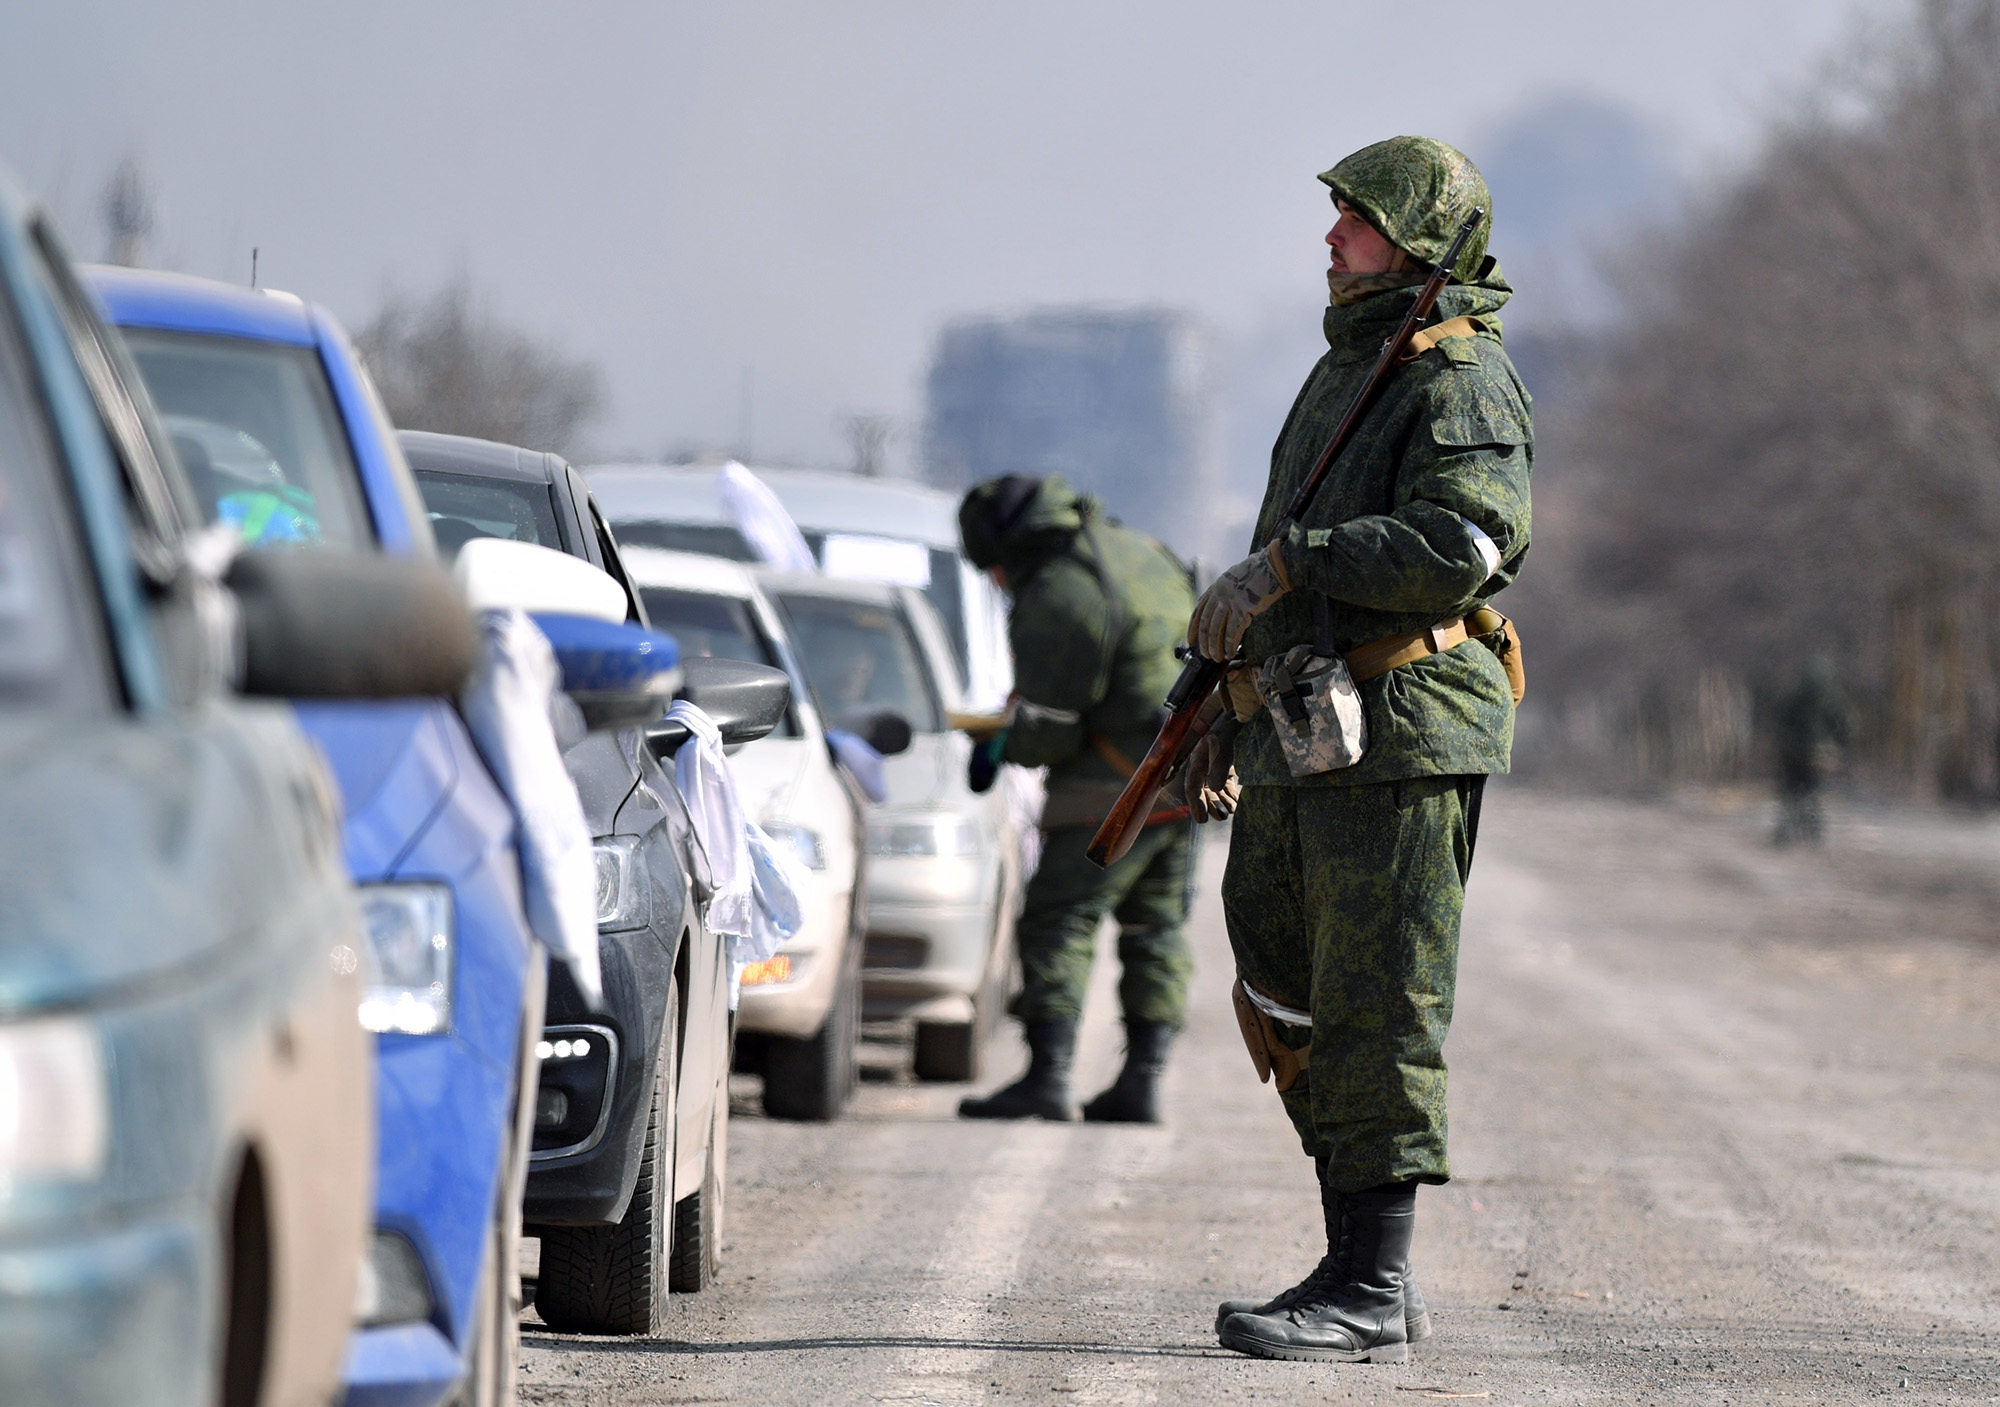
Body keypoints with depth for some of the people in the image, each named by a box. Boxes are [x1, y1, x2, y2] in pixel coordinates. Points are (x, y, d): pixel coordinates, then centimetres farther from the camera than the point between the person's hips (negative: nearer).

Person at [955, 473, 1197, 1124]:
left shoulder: (1055, 599, -17)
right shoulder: (1142, 552, 11)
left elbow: (1048, 732, -17)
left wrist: (1004, 748, 4)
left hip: (1115, 787, -9)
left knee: (1058, 922, -6)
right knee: (1154, 928, 14)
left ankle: (1047, 1078, -14)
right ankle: (1142, 1080, 12)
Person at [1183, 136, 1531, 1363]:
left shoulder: (1459, 379, -9)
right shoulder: (1347, 372, 21)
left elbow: (1465, 546, -24)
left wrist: (1290, 560, -21)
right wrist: (1234, 722, 25)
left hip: (1402, 732, -10)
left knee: (1376, 1010, -8)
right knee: (1288, 1002, 11)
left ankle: (1371, 1296, -6)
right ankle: (1368, 1273, 17)